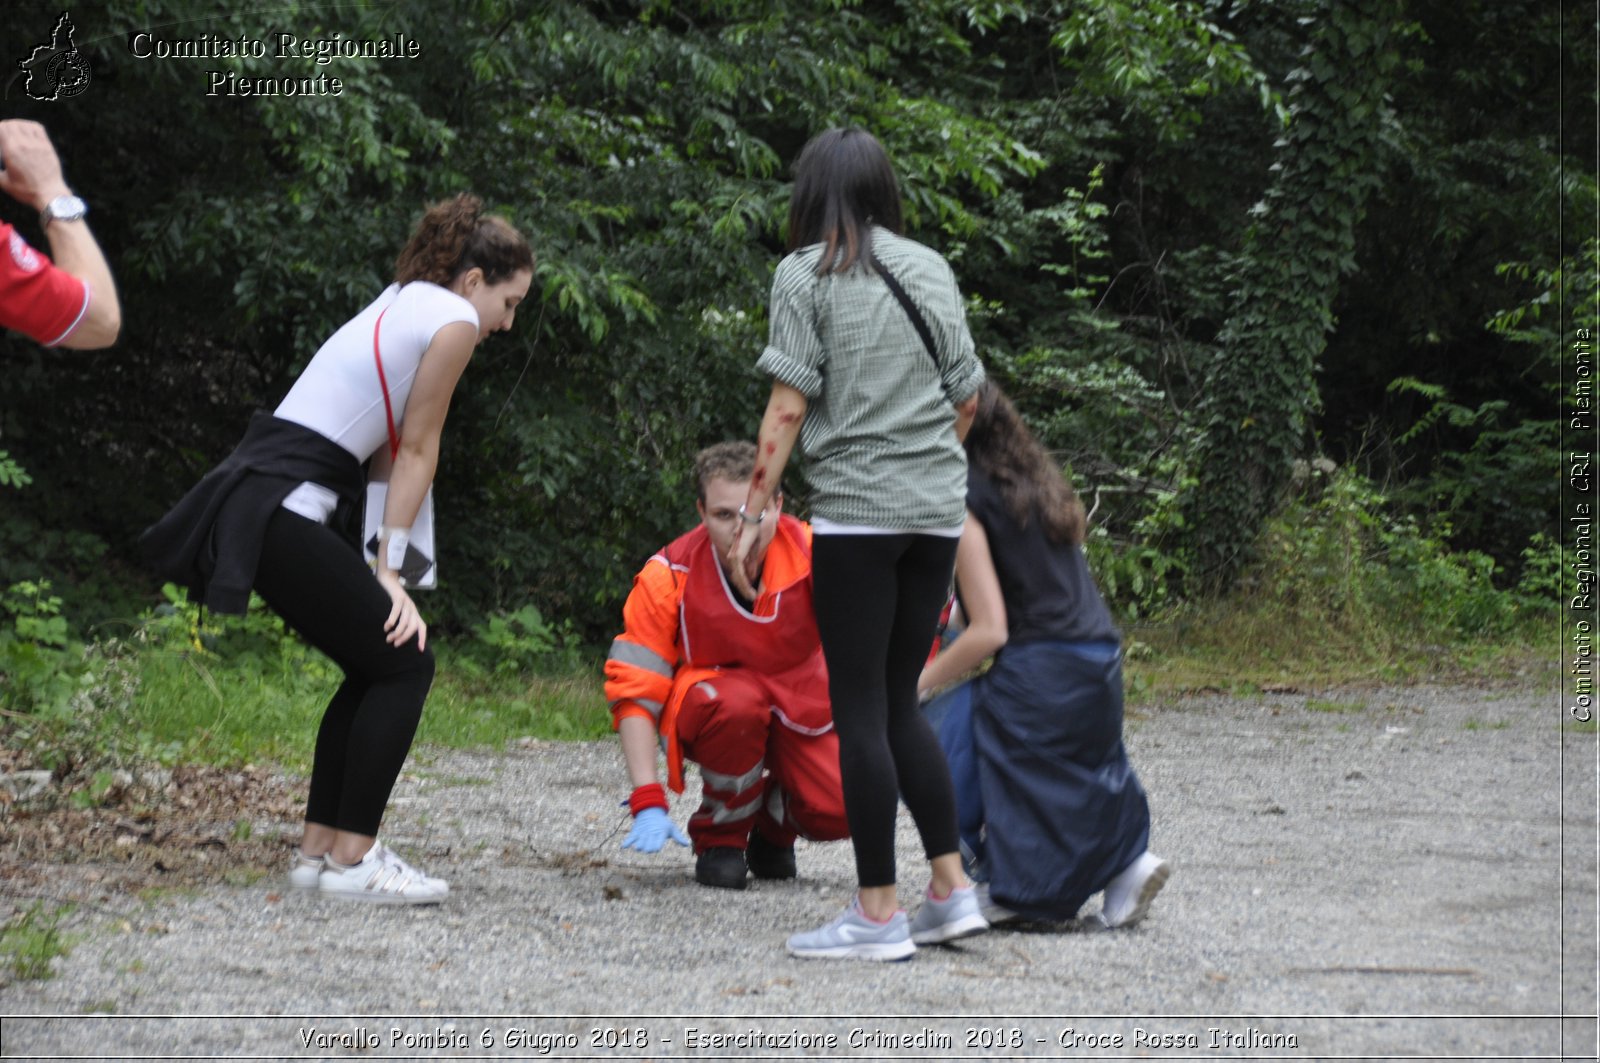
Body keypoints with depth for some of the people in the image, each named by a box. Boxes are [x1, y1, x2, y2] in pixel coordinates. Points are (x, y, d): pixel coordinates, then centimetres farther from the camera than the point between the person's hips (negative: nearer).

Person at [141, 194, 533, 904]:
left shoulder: (402, 304, 23)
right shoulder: (454, 320, -5)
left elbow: (394, 446, 17)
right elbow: (416, 452, -4)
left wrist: (384, 570, 11)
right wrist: (389, 570, 0)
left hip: (260, 497, 10)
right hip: (283, 509, -10)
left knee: (375, 667, 17)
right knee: (404, 663, -3)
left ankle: (319, 849, 18)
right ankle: (352, 859, -4)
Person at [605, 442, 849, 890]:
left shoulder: (812, 553, -19)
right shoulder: (668, 577, -18)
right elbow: (634, 692, -15)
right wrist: (648, 803, -23)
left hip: (798, 706, 1)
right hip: (708, 697, -1)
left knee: (838, 810, -26)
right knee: (736, 702, -38)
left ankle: (772, 832, 12)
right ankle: (720, 837, -11)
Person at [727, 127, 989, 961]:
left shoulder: (806, 273, -2)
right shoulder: (930, 269, 12)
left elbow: (789, 406, -8)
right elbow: (966, 398, 14)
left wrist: (754, 512, -6)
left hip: (857, 508, -5)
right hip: (938, 511, 5)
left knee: (860, 708, -1)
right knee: (898, 703, 15)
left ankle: (878, 913, -1)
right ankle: (951, 891, 11)